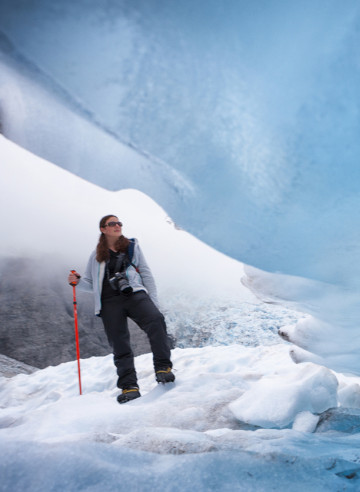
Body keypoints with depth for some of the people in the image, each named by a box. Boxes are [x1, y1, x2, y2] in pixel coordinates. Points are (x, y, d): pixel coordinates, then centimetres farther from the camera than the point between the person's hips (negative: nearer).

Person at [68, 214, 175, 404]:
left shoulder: (132, 247, 17)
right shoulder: (97, 256, 18)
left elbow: (146, 274, 16)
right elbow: (92, 283, 23)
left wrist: (153, 301, 8)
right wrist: (78, 281, 1)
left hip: (135, 295, -1)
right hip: (110, 302, 1)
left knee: (156, 320, -28)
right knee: (120, 346, -5)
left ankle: (163, 368, -25)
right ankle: (129, 386, 2)